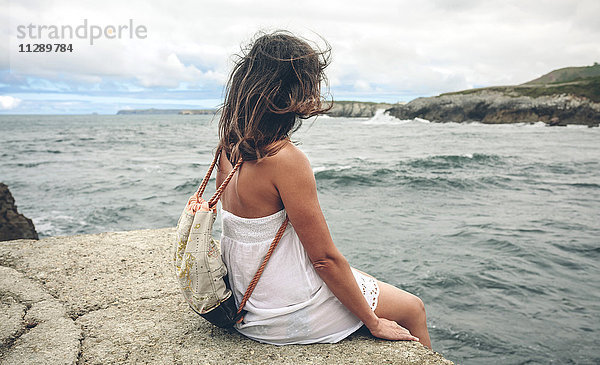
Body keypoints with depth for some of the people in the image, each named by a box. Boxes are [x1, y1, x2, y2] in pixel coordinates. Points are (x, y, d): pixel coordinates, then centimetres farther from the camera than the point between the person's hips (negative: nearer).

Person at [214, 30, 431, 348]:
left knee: (368, 283, 31)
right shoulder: (286, 160, -29)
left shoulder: (229, 146, -5)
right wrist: (374, 323, -11)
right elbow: (325, 258, -22)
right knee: (413, 309, 13)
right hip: (290, 316, -8)